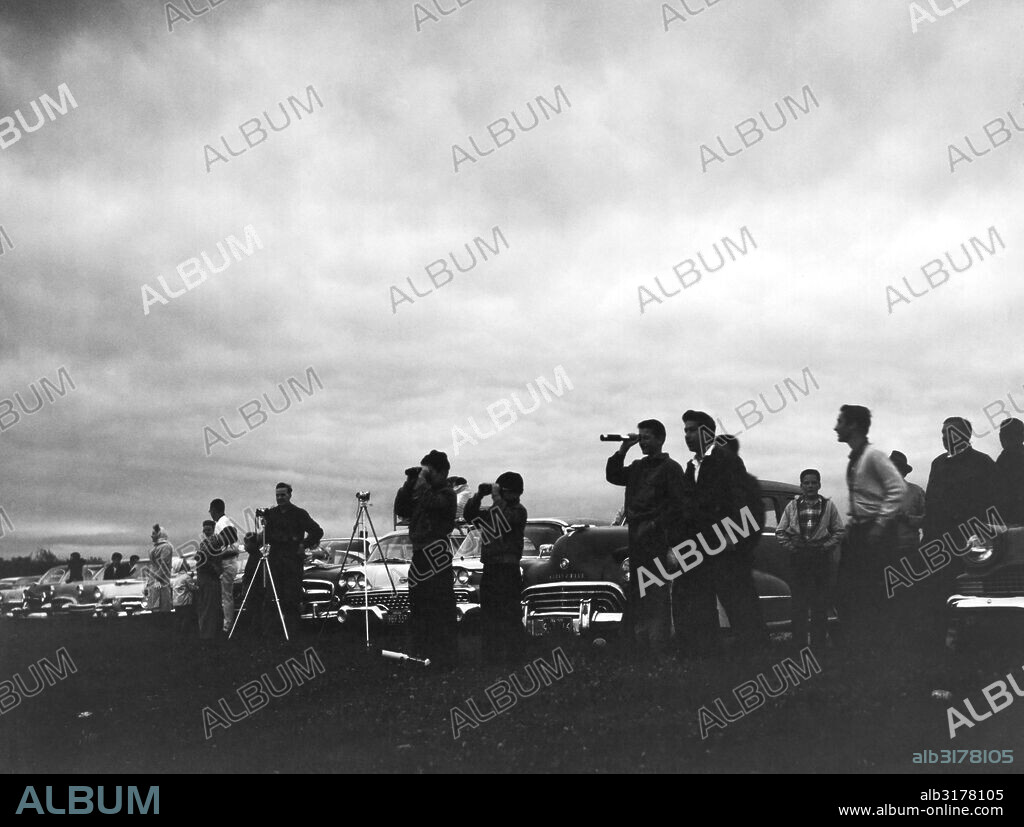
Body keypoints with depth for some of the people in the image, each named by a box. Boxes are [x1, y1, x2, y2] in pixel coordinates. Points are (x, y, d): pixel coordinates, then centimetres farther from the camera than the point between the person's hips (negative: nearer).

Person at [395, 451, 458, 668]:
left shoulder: (446, 494, -6)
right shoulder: (420, 492, 16)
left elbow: (430, 503, -25)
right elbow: (401, 510, 10)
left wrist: (422, 479, -13)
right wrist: (409, 482, 0)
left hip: (436, 558, -8)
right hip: (419, 557, 8)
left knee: (440, 612, -7)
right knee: (418, 610, 13)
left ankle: (446, 660, -3)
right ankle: (422, 657, 22)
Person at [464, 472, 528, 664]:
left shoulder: (518, 511, -3)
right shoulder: (491, 511, 17)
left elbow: (505, 520, -21)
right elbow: (470, 516, 10)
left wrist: (496, 498, -14)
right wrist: (478, 496, -3)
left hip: (508, 568, -7)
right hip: (489, 567, 7)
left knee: (508, 613, -7)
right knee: (488, 611, 11)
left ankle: (510, 653, -2)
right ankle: (490, 652, 20)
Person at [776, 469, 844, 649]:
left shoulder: (828, 505, 7)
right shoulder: (792, 506, 9)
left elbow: (839, 531, 8)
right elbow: (780, 532, 11)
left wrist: (827, 546, -4)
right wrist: (790, 546, -1)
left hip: (821, 558, -1)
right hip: (798, 558, 1)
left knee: (820, 604, 0)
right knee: (797, 603, 1)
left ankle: (818, 644, 7)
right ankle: (799, 645, 6)